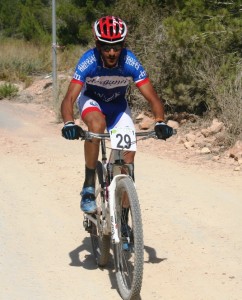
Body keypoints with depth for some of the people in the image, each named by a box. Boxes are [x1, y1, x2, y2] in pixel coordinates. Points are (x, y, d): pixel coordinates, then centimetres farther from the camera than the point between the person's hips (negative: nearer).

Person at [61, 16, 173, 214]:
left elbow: (153, 97, -28)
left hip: (118, 105, 2)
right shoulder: (89, 61, -33)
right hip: (91, 100, -2)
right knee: (97, 125, -35)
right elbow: (69, 98, -38)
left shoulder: (131, 62, -29)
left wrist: (160, 122, -46)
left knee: (128, 149, -13)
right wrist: (69, 124, -57)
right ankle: (88, 188, -24)